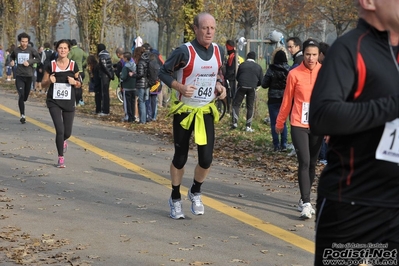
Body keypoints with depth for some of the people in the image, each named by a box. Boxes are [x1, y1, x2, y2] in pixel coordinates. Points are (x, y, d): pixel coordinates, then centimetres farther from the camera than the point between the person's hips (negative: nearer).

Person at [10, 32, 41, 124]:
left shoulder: (31, 50, -5)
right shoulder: (16, 50, 2)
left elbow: (38, 59, -2)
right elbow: (12, 57, 22)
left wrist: (29, 62, -15)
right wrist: (12, 61, 1)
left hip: (29, 76, 0)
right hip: (19, 76, 0)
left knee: (25, 96, 10)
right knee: (21, 95, -12)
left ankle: (21, 102, 45)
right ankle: (22, 115, -9)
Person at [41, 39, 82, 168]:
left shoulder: (73, 65, 1)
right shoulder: (51, 65, -2)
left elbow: (79, 84, 9)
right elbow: (44, 83, 5)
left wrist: (74, 82, -13)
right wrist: (50, 81, -16)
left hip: (69, 102, 2)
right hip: (54, 101, -2)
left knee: (67, 132, 6)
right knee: (60, 129, -13)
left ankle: (63, 141, 45)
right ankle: (61, 158, 2)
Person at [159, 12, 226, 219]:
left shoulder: (219, 52, -1)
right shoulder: (184, 51, -17)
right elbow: (164, 72, -9)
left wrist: (220, 86, -6)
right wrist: (180, 87, -25)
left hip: (206, 111, 4)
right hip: (184, 111, -4)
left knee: (206, 159, -2)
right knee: (180, 157, 5)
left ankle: (195, 192, 27)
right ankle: (175, 198, 26)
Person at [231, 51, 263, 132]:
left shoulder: (242, 65, 5)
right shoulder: (258, 67, 8)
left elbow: (237, 77, 12)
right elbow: (261, 81, 7)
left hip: (241, 87, -1)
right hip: (252, 88, 1)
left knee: (236, 104, 9)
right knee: (250, 107, 9)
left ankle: (235, 122, -4)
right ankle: (248, 126, 8)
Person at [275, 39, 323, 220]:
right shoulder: (294, 74, -5)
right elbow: (287, 100, 4)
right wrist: (280, 122, 11)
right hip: (299, 125, -2)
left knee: (312, 164, 11)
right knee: (304, 162, -11)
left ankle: (304, 200, 24)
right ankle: (306, 203, -10)